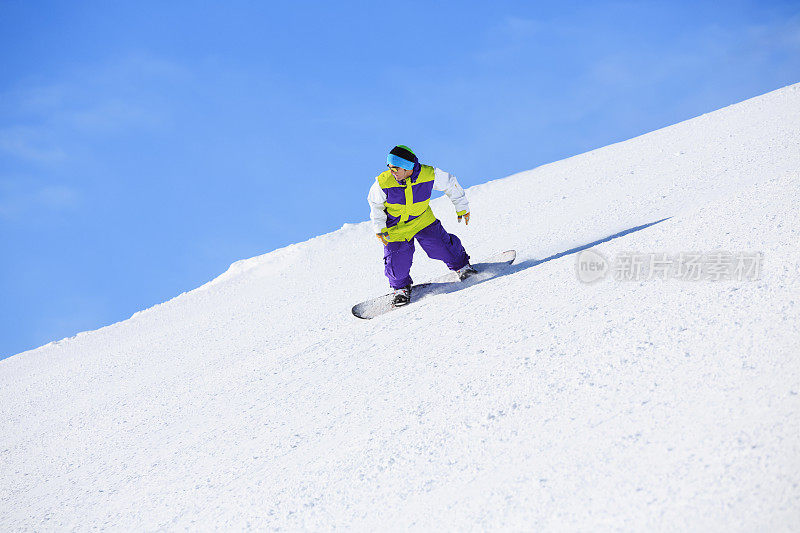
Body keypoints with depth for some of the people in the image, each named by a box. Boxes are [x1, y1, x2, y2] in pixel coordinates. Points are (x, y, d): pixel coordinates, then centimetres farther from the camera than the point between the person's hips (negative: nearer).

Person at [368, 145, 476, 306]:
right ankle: (401, 287, 25)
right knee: (398, 259, -6)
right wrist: (380, 228, -11)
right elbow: (375, 204, -7)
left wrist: (462, 208, 2)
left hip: (422, 219, 1)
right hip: (395, 226, -1)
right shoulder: (383, 183, -28)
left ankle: (461, 264, 27)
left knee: (439, 245, -4)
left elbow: (450, 185, -6)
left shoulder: (429, 175, -27)